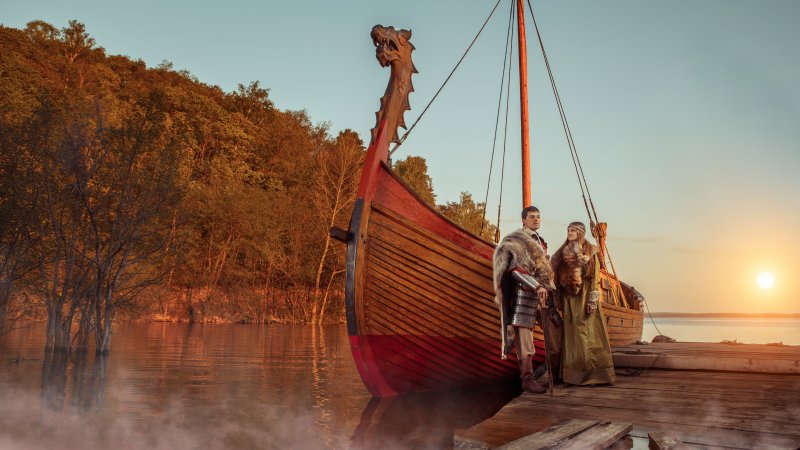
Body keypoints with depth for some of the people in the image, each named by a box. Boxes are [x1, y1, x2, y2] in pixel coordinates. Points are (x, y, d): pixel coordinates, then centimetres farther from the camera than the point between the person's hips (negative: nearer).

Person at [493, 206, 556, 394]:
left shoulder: (539, 241, 20)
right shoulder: (517, 240, -6)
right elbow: (516, 269, -15)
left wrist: (548, 288, 16)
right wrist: (537, 287, -21)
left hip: (540, 292, 9)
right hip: (524, 292, -9)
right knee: (524, 334, -8)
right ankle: (527, 379, -6)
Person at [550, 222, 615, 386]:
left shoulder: (590, 252, -1)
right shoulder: (563, 252, 11)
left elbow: (595, 276, -8)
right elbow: (558, 276, 11)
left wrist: (593, 300, -17)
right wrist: (559, 299, 5)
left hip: (585, 296, -4)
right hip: (569, 297, 4)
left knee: (587, 332, -5)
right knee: (571, 333, 4)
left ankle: (593, 371, -1)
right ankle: (575, 372, 9)